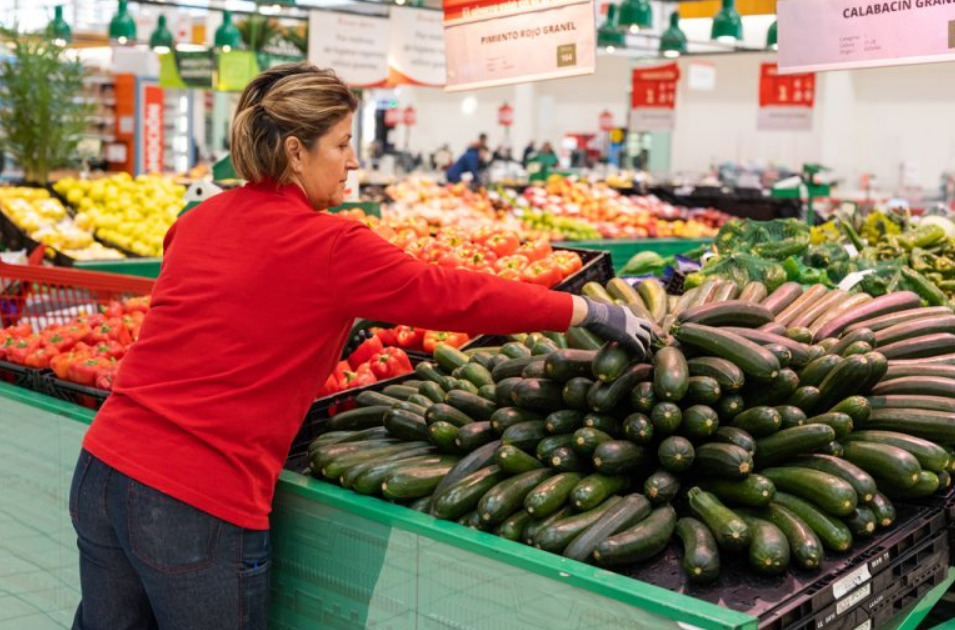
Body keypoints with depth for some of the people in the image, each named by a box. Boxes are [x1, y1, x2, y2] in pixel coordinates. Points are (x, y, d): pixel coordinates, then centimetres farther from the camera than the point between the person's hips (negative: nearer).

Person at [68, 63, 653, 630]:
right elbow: (454, 295, -10)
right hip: (198, 506, -7)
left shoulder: (200, 220, 7)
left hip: (102, 467, 7)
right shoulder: (330, 245, -13)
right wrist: (593, 311, 0)